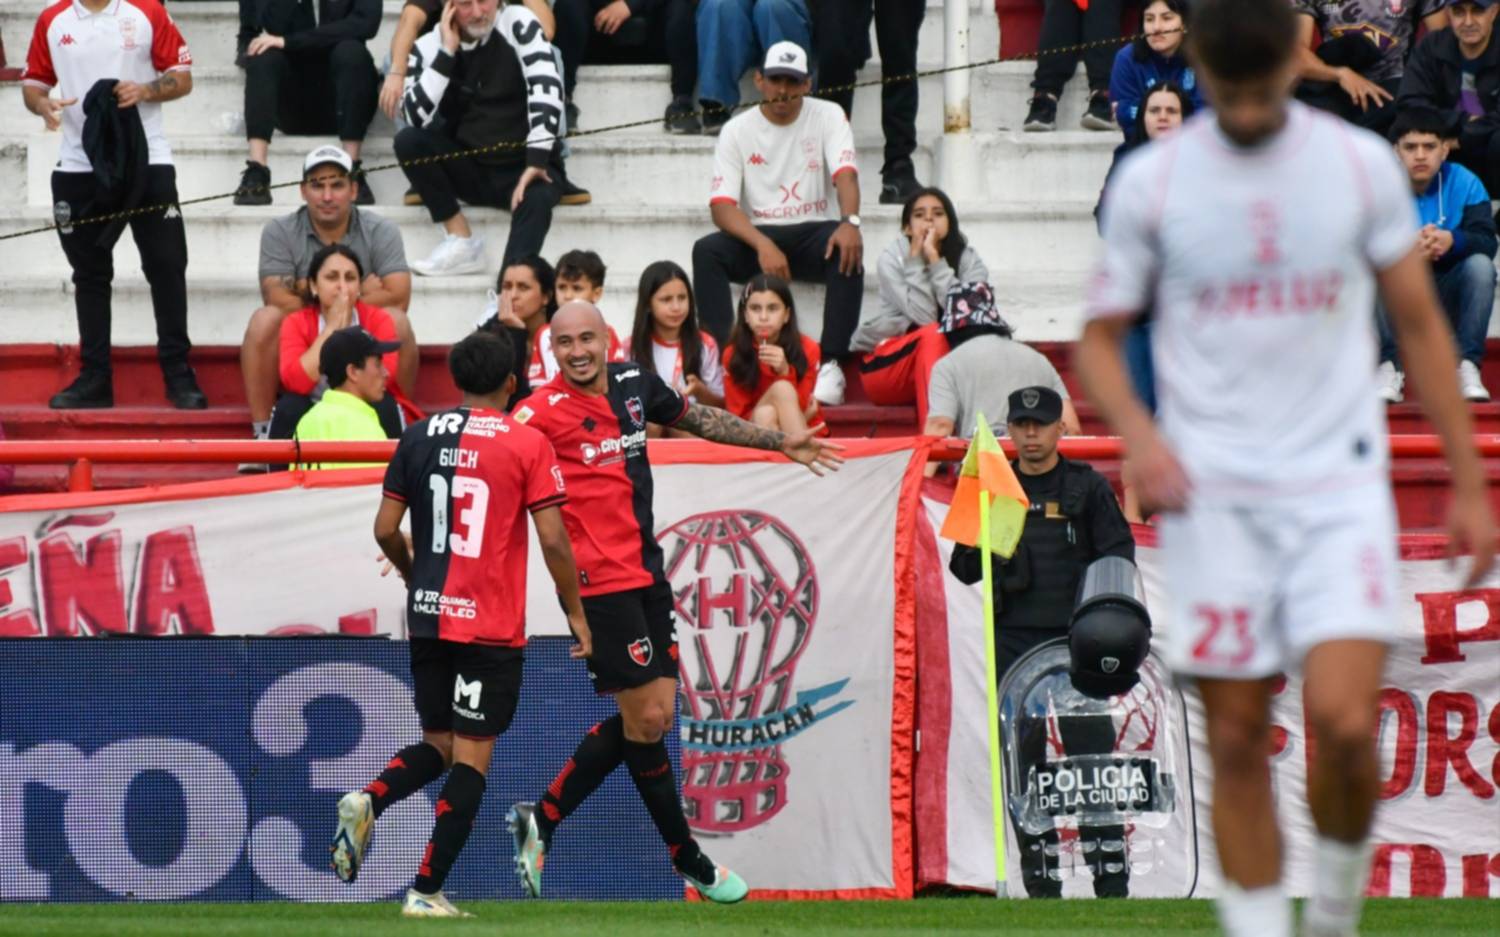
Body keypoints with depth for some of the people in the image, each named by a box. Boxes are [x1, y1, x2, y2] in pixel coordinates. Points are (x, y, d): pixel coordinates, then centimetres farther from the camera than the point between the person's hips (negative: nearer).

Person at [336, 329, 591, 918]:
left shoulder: (419, 439, 5)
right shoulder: (528, 445, -5)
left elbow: (385, 530, 6)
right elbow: (552, 540, -8)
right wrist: (576, 615, 3)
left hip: (428, 619, 4)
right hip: (493, 623, -4)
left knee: (438, 746, 18)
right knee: (472, 757, 1)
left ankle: (367, 802, -11)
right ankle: (426, 892, -5)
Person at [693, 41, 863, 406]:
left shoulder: (828, 116, 2)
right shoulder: (737, 131, 1)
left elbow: (845, 173, -14)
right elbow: (722, 206, -9)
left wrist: (849, 221, -37)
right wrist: (763, 246, -27)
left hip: (813, 236, -1)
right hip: (755, 237, 1)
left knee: (848, 248, -34)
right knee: (706, 250, -29)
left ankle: (831, 363, -36)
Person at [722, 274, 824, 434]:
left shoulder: (807, 349, -6)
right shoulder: (734, 354, -5)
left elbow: (801, 405, -9)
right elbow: (736, 415, -6)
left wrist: (786, 372, -26)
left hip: (803, 431, 0)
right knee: (781, 388, -29)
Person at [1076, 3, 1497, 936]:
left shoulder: (1363, 165, 2)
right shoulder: (1151, 182, 1)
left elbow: (1420, 324, 9)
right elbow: (1101, 335, 8)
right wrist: (1138, 432, -12)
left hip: (1340, 483, 0)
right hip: (1212, 495, 1)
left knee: (1344, 721, -14)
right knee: (1238, 737, 0)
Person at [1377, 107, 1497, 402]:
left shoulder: (1465, 184, -6)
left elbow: (1487, 242, -18)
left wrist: (1453, 241, -41)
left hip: (1448, 301, 1)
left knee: (1480, 264, -27)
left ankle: (1467, 366, -23)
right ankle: (1389, 368, -24)